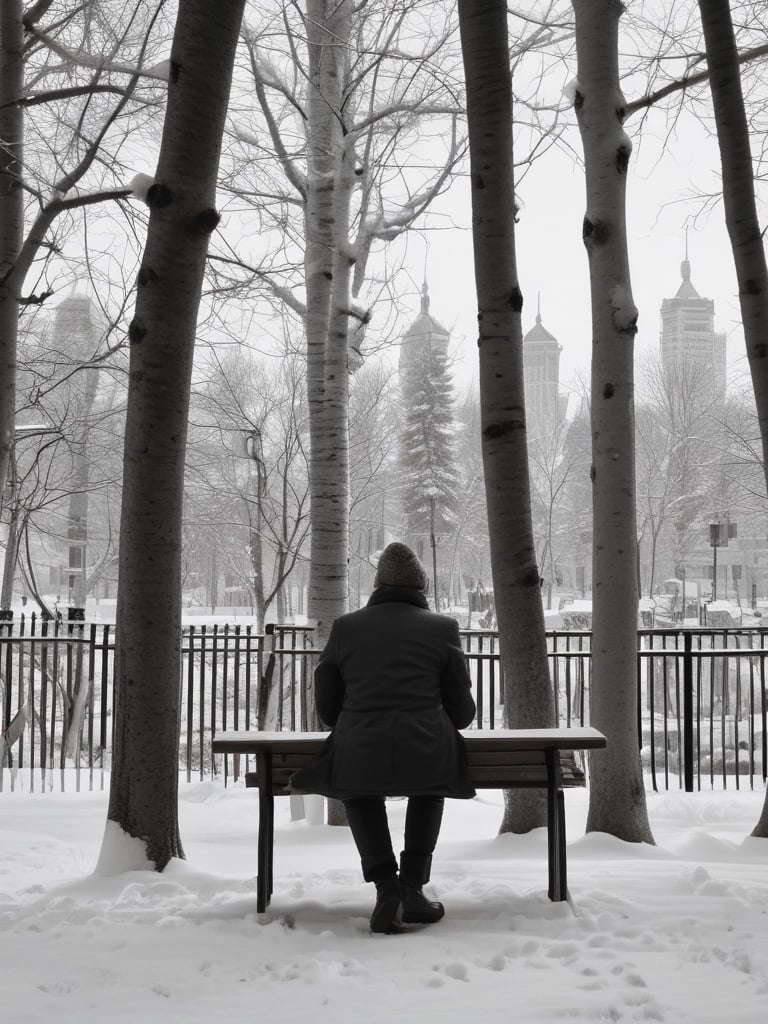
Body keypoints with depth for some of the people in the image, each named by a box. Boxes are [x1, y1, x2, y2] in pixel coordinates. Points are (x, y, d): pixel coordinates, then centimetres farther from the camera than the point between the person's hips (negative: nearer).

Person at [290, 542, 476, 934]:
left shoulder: (345, 627, 8)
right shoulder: (443, 628, 5)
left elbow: (326, 705, 14)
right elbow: (463, 711, 8)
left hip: (359, 755, 0)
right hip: (428, 753, 0)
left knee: (356, 783, 36)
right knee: (430, 782, 36)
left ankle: (385, 883, 16)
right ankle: (413, 887, 24)